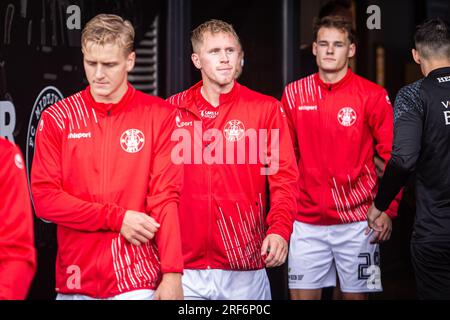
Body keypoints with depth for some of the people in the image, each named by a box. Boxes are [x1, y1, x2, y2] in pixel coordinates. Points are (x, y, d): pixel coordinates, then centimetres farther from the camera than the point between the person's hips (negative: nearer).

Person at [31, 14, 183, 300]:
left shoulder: (158, 115, -1)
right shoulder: (57, 118, 2)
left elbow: (165, 198, -8)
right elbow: (44, 197, -4)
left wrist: (172, 273, -16)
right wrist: (117, 218, -12)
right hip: (75, 280, 2)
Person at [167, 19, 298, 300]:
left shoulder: (266, 109, 1)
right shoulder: (173, 110, 5)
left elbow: (283, 177, -4)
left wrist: (279, 229, -19)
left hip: (244, 268, -1)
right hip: (184, 266, 1)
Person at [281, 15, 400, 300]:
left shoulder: (373, 95, -4)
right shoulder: (294, 94, 4)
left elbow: (392, 156, -2)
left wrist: (388, 210, -8)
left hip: (357, 221, -2)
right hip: (306, 222, 2)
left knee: (356, 294, 7)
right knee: (303, 294, 4)